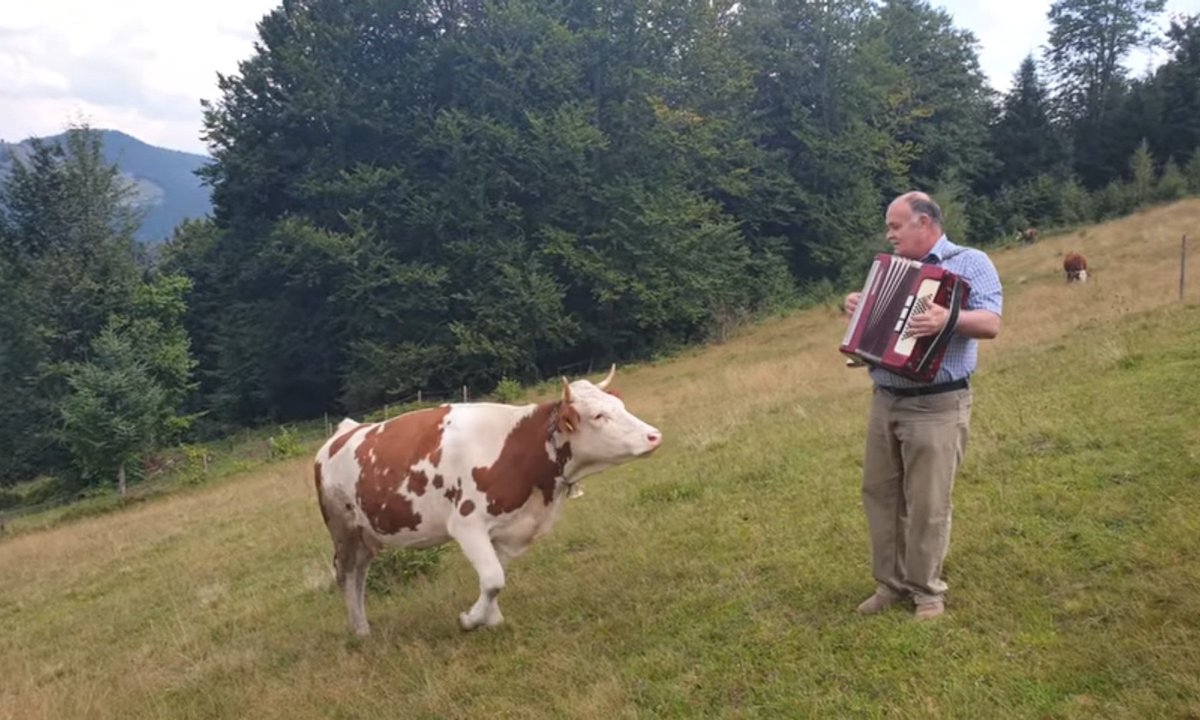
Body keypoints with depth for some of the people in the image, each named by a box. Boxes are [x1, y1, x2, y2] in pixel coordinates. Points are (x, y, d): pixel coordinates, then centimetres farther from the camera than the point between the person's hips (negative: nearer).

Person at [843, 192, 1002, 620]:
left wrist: (948, 319, -34)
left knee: (927, 505, 0)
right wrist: (858, 307, 3)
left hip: (936, 406, -7)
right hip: (884, 401, 7)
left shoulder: (970, 262, -4)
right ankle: (891, 583, 21)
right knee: (880, 495, 9)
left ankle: (927, 590, 14)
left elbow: (991, 323, -15)